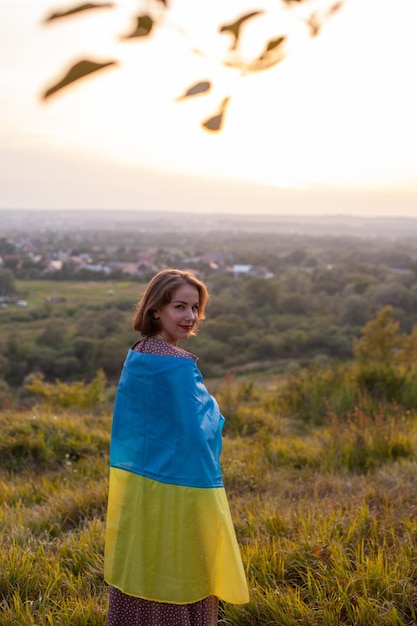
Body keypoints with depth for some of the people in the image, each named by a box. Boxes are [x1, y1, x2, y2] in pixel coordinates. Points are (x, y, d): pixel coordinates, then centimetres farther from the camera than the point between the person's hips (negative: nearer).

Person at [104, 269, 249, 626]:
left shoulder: (135, 357, 6)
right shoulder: (179, 365, -19)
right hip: (174, 489, -8)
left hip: (134, 486, 8)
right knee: (179, 581, 5)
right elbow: (195, 434, -17)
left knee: (140, 574, 17)